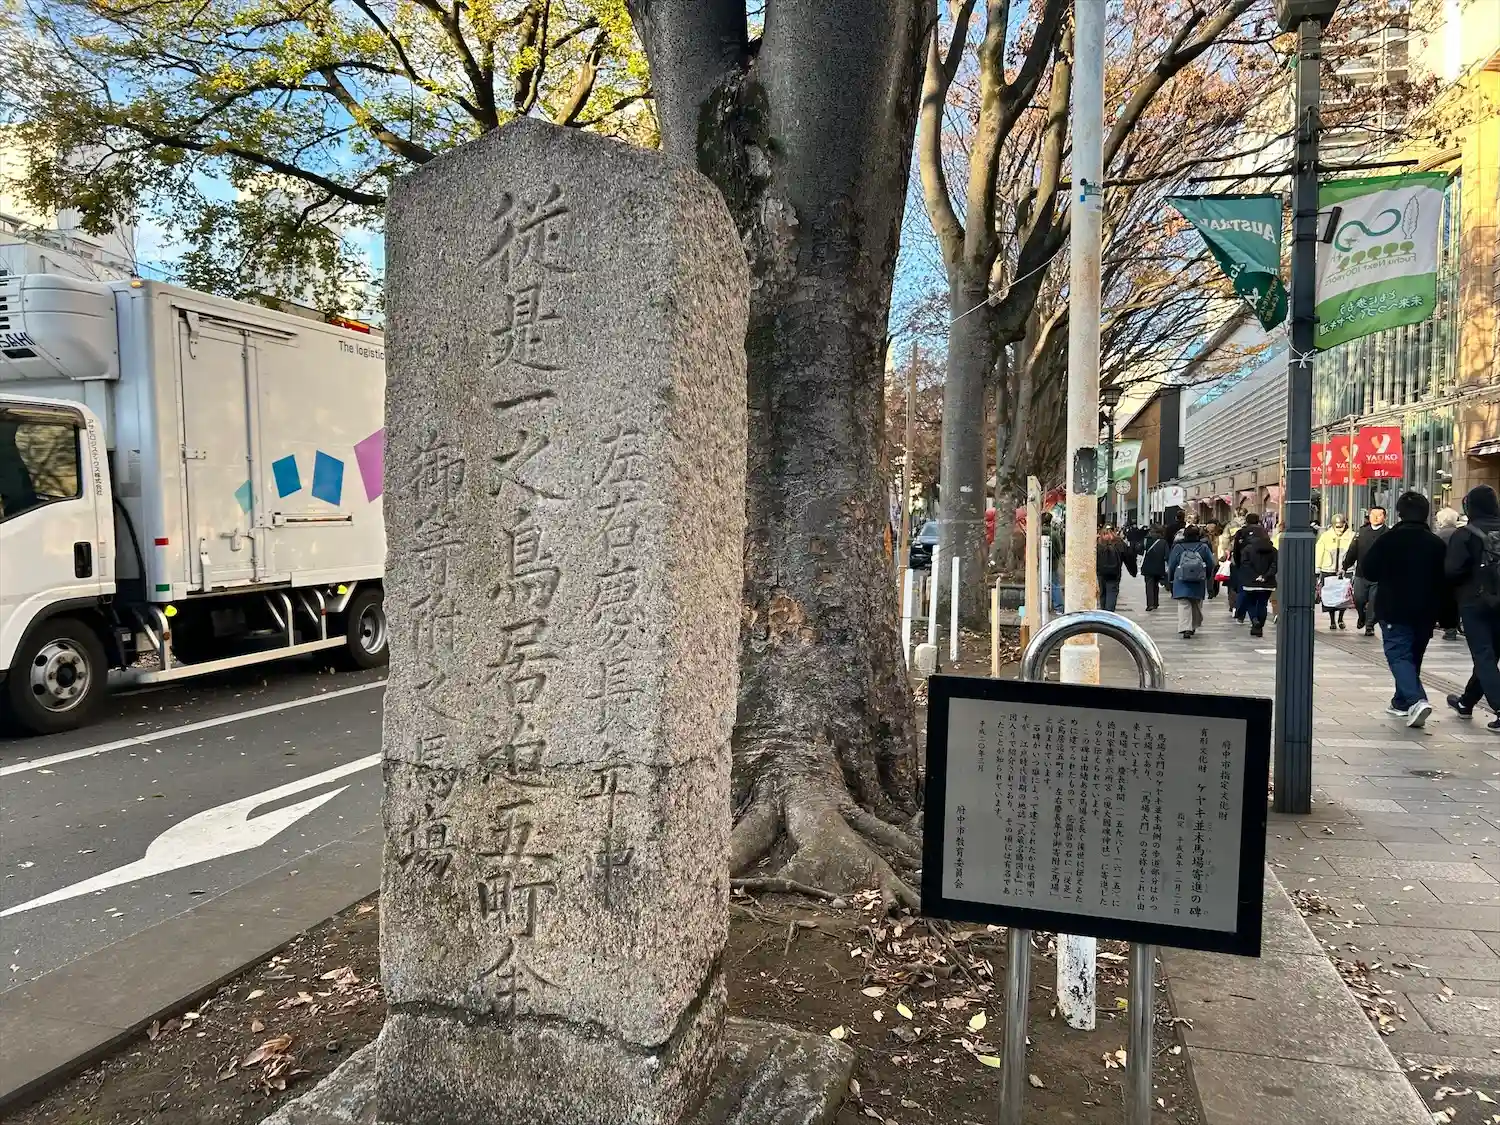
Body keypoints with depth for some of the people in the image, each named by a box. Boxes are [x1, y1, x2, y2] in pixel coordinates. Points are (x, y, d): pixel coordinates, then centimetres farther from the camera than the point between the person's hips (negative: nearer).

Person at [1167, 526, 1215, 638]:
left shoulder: (1178, 547, -4)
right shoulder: (1203, 547, -1)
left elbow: (1171, 565, 2)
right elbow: (1211, 565, 4)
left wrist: (1171, 578, 16)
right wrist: (1207, 577, 20)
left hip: (1181, 582, -2)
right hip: (1198, 583, 2)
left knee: (1183, 605, -5)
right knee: (1197, 605, 18)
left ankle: (1185, 628, -18)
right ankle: (1194, 626, 29)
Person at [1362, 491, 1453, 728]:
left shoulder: (1387, 540, -10)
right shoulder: (1437, 544, 3)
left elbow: (1369, 572, -7)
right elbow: (1445, 582, 6)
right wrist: (1446, 617, 12)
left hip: (1394, 611, -5)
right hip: (1425, 613, 5)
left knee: (1399, 655, -4)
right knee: (1413, 656, 18)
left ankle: (1416, 700, -25)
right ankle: (1401, 702, 30)